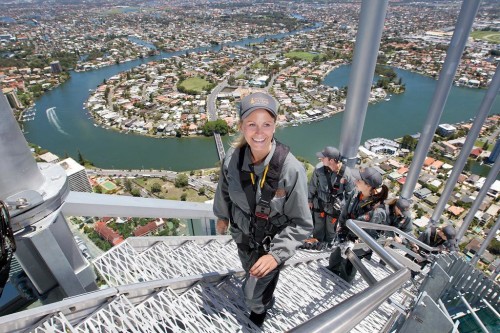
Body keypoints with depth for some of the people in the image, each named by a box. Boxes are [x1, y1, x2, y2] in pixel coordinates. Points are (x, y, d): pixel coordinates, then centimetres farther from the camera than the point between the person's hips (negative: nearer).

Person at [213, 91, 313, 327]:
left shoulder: (291, 169, -33)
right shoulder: (233, 158, -22)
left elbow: (301, 223, -23)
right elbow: (224, 190, 1)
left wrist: (277, 254, -32)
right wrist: (222, 216, 16)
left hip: (271, 243, -4)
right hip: (243, 235, 4)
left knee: (255, 295, 16)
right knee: (250, 272, 34)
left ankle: (260, 308, 56)